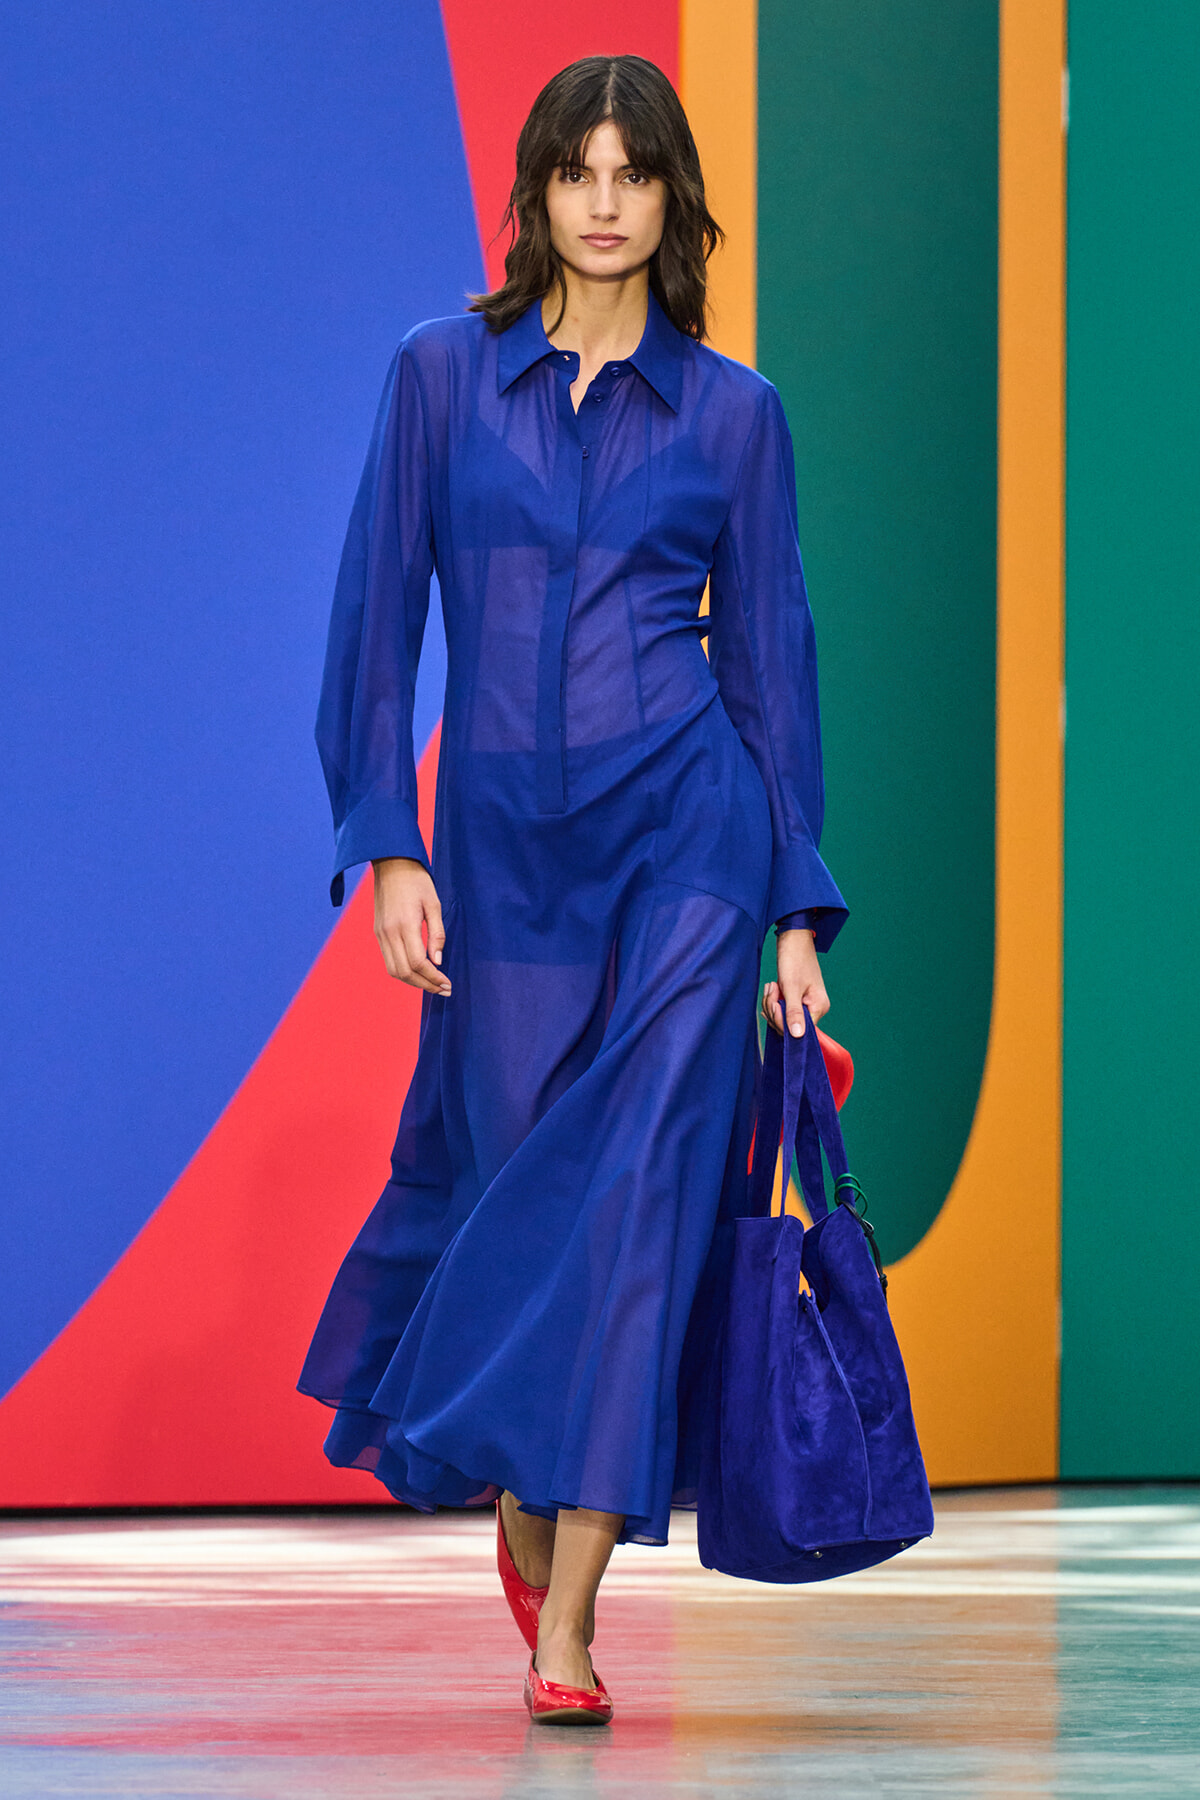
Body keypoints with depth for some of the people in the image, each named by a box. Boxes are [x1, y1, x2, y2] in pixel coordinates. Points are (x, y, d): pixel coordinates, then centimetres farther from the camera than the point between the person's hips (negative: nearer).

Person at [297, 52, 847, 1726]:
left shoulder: (733, 410, 6)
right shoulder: (443, 374, 5)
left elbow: (771, 654, 7)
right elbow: (378, 618, 4)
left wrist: (798, 914, 4)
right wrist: (389, 849, -5)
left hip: (684, 843, -1)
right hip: (503, 851, 1)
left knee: (638, 1187, -9)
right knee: (505, 1177, 6)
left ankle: (570, 1617, -9)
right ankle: (525, 1524, 35)